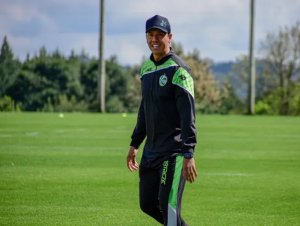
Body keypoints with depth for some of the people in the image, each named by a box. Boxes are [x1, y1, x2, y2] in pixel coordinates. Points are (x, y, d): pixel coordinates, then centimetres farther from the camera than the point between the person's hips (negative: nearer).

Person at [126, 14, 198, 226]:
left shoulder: (178, 70, -12)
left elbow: (188, 115, -18)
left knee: (168, 205, -13)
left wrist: (189, 155, -24)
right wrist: (134, 144, 23)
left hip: (174, 151, -8)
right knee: (148, 204, 9)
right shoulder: (146, 68, 13)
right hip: (151, 151, 8)